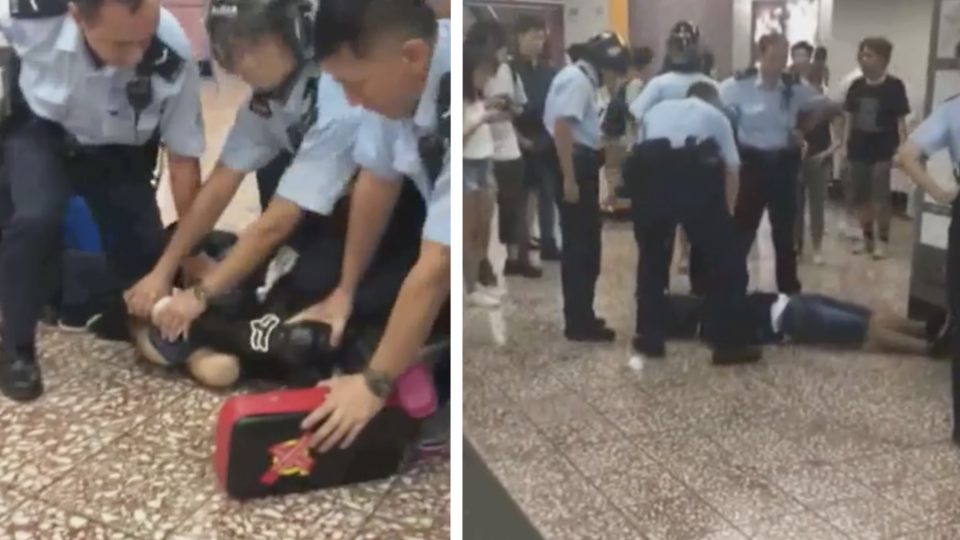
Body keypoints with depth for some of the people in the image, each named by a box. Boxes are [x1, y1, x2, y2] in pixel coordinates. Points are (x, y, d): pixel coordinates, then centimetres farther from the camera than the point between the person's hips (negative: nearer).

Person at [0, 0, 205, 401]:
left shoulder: (173, 59, -34)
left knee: (147, 250, -8)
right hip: (40, 132, -1)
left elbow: (184, 157, -19)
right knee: (33, 220, -26)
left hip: (119, 153, 1)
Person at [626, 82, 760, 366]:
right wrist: (725, 214, 30)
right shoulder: (715, 115, 27)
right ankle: (727, 343, 16)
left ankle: (647, 342, 23)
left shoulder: (657, 110, 33)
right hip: (695, 169, -2)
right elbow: (731, 169, 19)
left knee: (652, 257, 19)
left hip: (648, 168, 3)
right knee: (724, 256, 13)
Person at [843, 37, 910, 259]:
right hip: (859, 150, 5)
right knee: (861, 197, 10)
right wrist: (845, 145, 3)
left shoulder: (894, 86, -7)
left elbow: (901, 120, -5)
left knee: (880, 199, -3)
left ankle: (883, 240, 13)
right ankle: (867, 238, 24)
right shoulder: (856, 85, 5)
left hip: (883, 151, -4)